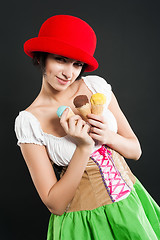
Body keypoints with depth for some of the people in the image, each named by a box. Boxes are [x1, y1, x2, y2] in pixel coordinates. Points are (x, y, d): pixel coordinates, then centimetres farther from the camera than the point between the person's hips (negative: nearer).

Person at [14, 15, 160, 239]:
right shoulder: (28, 121, -15)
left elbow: (135, 150, 0)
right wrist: (84, 147, -25)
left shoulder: (96, 86, -6)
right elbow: (55, 205, -16)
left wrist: (108, 137, -20)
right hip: (85, 220, -3)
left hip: (130, 203, 4)